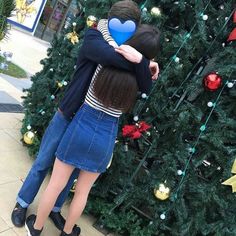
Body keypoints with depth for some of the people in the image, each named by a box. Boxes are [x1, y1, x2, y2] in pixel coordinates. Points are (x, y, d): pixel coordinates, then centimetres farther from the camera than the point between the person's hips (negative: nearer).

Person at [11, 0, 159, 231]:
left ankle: (54, 209, 38)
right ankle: (22, 203, 35)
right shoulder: (94, 38, -13)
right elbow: (111, 56, -36)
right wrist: (143, 63, -26)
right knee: (43, 163, 11)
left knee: (72, 170, 16)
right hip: (67, 116, -3)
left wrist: (141, 63, -30)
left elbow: (145, 87, -13)